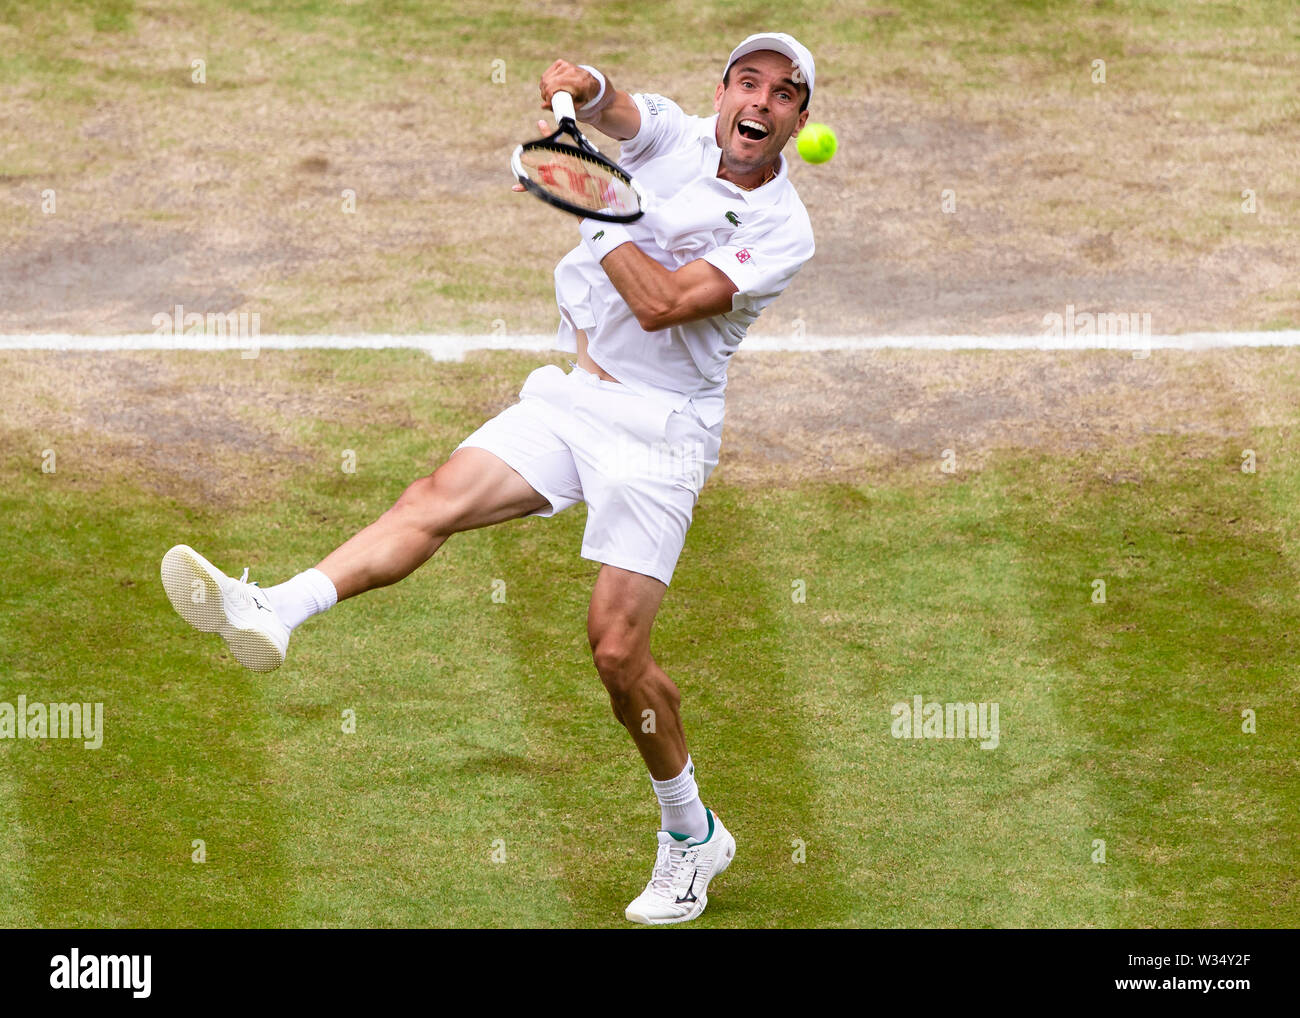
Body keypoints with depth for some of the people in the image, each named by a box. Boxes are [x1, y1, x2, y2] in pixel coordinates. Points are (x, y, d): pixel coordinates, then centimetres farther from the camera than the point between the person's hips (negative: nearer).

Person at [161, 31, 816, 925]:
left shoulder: (783, 231, -10)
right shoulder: (671, 137, 4)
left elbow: (663, 304, -20)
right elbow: (611, 107, -17)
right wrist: (584, 86, -41)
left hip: (660, 431, -5)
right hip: (569, 394, 5)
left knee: (616, 648, -9)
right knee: (437, 499, -17)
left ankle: (691, 835, 10)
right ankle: (272, 613, -32)